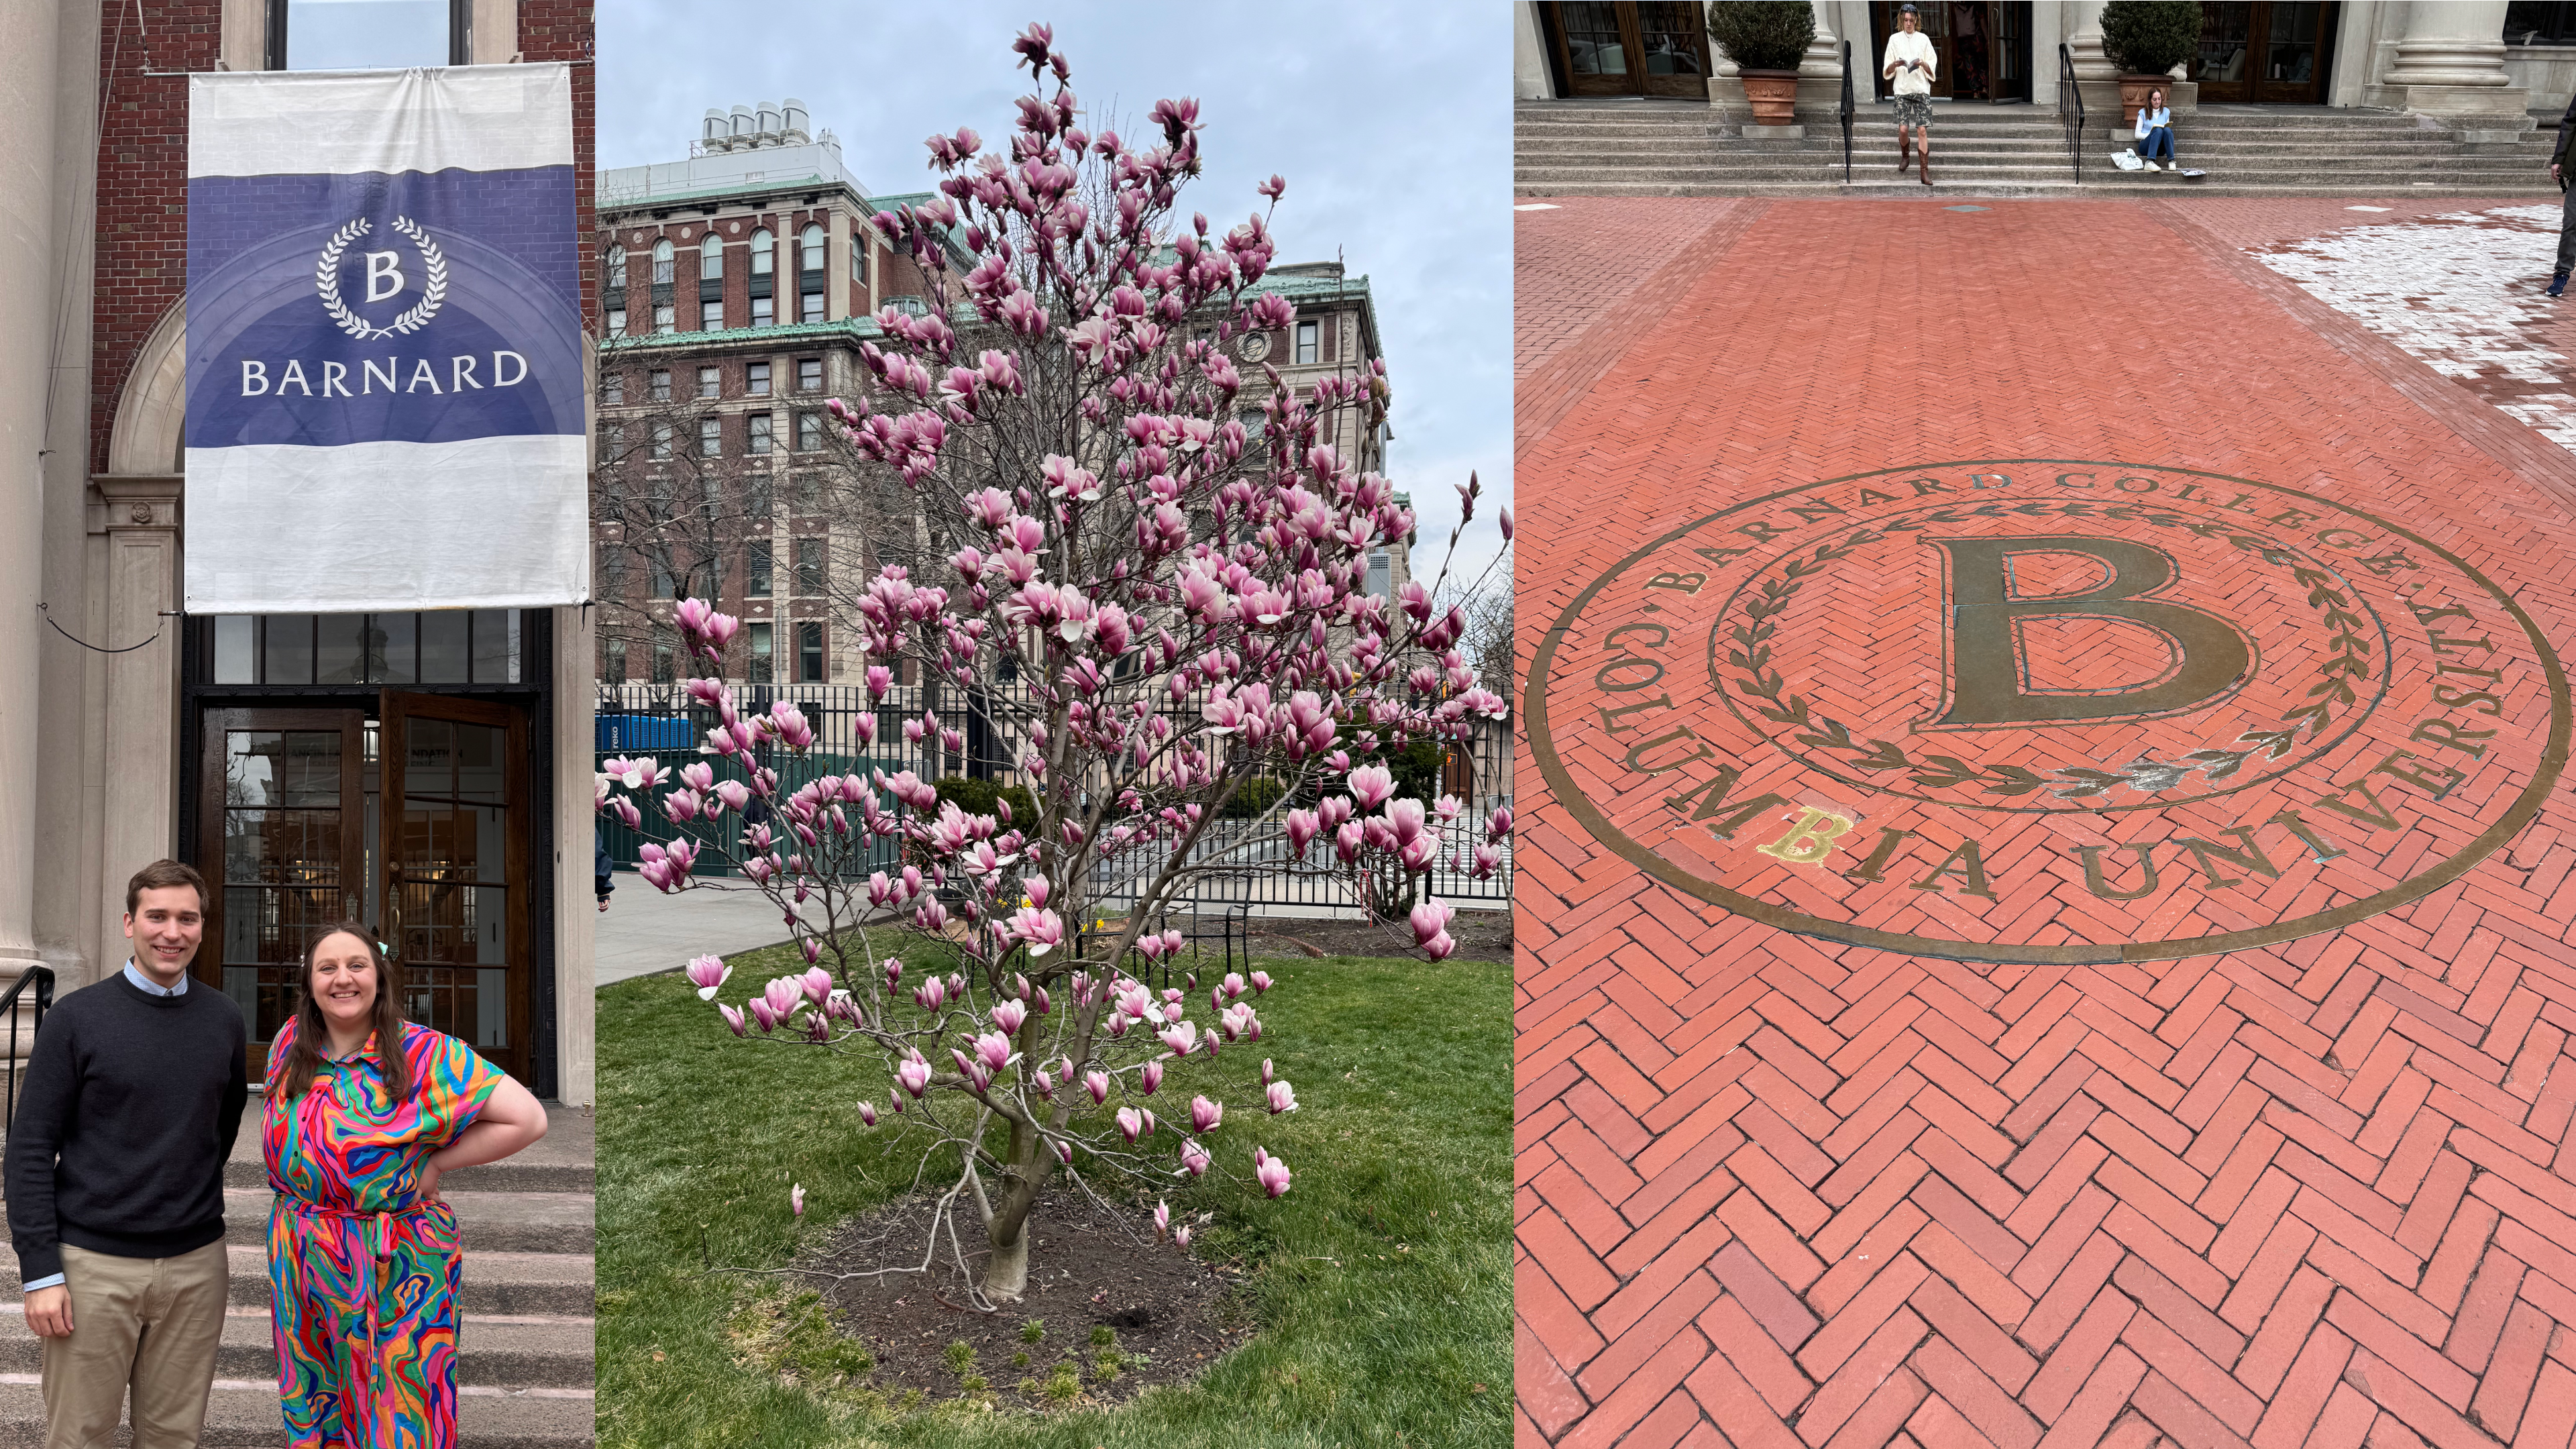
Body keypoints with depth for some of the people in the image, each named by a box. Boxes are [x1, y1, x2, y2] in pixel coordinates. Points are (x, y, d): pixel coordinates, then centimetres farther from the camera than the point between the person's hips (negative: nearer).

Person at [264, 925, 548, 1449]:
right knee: (314, 1401, 18)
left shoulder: (422, 1052, -15)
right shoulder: (291, 1042, 1)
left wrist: (434, 1163, -15)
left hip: (396, 1268, -4)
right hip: (301, 1258, 5)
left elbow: (527, 1119, -21)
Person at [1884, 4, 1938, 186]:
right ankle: (1905, 155, 27)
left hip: (1922, 89, 0)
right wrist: (1895, 65, -16)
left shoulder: (1924, 39, 6)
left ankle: (1924, 171, -5)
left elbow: (1932, 69, 6)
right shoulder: (1894, 39, 6)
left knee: (1922, 130, -8)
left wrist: (1923, 64, -15)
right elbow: (1887, 71, 6)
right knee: (1903, 129, -6)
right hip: (1902, 89, 0)